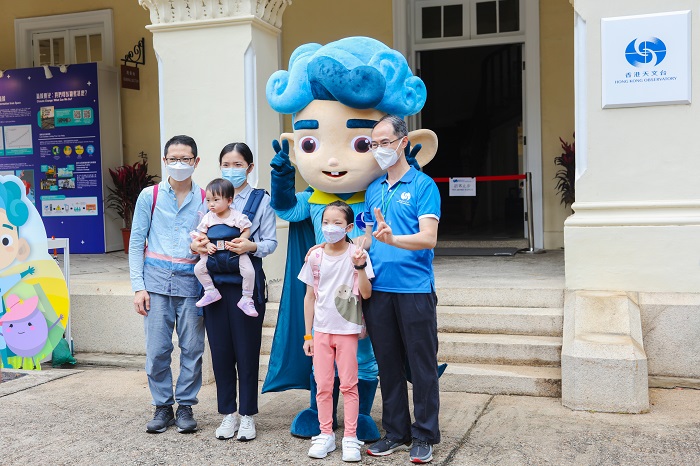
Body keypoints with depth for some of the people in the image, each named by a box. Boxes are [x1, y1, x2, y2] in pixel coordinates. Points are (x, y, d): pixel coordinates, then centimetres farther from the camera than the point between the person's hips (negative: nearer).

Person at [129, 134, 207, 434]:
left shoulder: (205, 199, 7)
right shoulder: (150, 196, 6)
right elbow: (136, 242, 5)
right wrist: (138, 286, -1)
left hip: (191, 280, 0)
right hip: (157, 278, 0)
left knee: (192, 347, 3)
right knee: (157, 348, 1)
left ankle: (185, 406, 17)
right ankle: (163, 406, 16)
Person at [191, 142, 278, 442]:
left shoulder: (260, 200, 2)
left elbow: (271, 242, -2)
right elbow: (201, 235, 12)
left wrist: (252, 246, -22)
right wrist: (196, 245, -10)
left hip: (246, 282, -3)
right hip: (215, 282, 3)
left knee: (247, 350, 3)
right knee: (220, 349, 8)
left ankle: (247, 414, 16)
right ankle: (228, 413, 21)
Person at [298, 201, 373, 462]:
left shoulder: (357, 254, -6)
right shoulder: (315, 257, 1)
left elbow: (366, 294, -9)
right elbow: (310, 297, 7)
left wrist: (360, 267, -23)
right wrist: (308, 335, 7)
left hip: (347, 330, -3)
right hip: (321, 330, 3)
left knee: (349, 385, 4)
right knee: (323, 386, 8)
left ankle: (350, 437, 13)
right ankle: (326, 435, 20)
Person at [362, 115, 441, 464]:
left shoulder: (423, 185, -3)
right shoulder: (373, 190, 14)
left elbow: (428, 238, -14)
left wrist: (392, 239, -30)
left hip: (414, 289, -5)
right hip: (378, 290, 5)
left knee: (422, 365, 3)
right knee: (388, 364, 12)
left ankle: (424, 436, 15)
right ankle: (396, 432, 24)